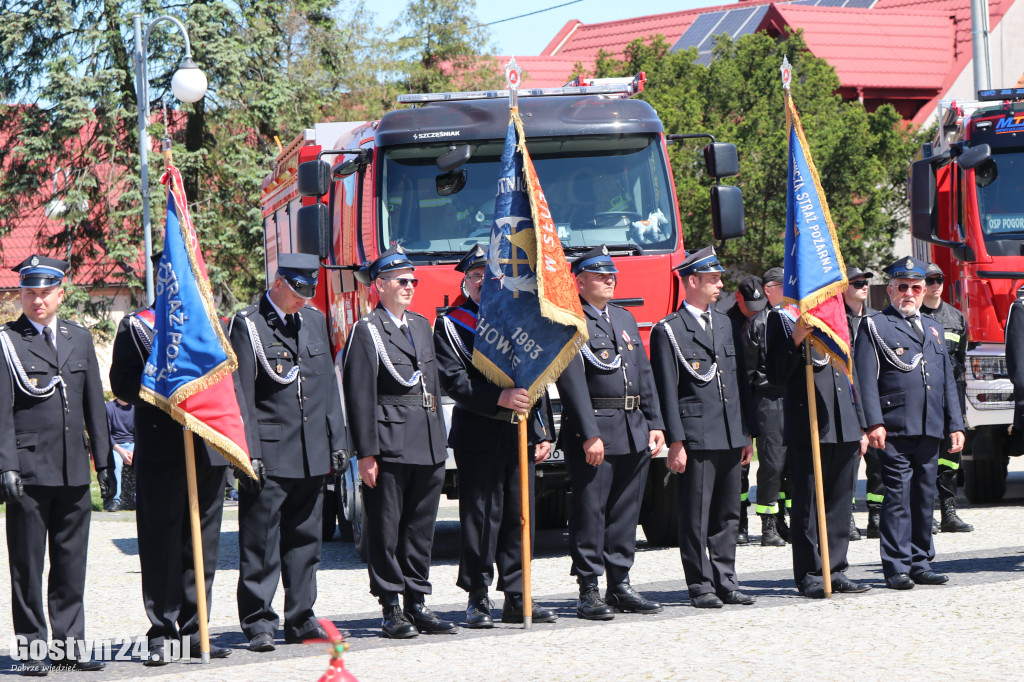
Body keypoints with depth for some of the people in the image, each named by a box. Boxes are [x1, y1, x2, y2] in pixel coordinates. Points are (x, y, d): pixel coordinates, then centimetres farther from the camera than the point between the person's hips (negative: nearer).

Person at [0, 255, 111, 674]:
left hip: (73, 470, 4)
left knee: (71, 562, 8)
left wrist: (103, 461, 13)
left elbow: (93, 404, 16)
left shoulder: (80, 338, 13)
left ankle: (70, 641, 14)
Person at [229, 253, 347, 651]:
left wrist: (335, 442, 13)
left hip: (312, 454, 6)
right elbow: (241, 397, -9)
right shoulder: (247, 326, -5)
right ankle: (259, 623, -1)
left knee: (305, 540, 10)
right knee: (261, 543, -4)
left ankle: (301, 621, 16)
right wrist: (248, 455, -15)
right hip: (269, 454, -6)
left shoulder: (315, 321, 14)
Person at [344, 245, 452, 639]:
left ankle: (417, 604, 16)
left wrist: (440, 443, 17)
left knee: (421, 527, 10)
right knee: (386, 530, -2)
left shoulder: (422, 326, 17)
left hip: (428, 446, 7)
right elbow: (360, 396, -9)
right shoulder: (367, 331, -5)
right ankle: (391, 611, 2)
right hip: (390, 444, -7)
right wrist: (366, 453, -14)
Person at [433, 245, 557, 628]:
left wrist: (544, 433, 10)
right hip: (478, 435, -5)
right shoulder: (450, 325, 1)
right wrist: (499, 398, -24)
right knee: (480, 517, -4)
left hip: (520, 435, 5)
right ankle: (478, 600, 2)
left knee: (519, 516, 5)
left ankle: (517, 597, 11)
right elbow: (453, 381, -11)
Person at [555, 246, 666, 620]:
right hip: (593, 429, -7)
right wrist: (590, 434, -20)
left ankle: (621, 586, 16)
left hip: (635, 431, 7)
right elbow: (573, 383, -14)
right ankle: (589, 592, -1)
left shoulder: (625, 318, 18)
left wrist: (655, 424, 9)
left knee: (626, 511, 10)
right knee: (590, 511, -4)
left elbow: (645, 374, 17)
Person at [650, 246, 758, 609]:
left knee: (727, 516, 10)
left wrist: (748, 432, 15)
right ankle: (701, 587, 2)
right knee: (696, 518, -3)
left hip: (730, 438, 6)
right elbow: (667, 391, -8)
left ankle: (725, 582, 16)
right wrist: (676, 442, -14)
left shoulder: (725, 323, 17)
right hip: (696, 437, -6)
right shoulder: (668, 331, -4)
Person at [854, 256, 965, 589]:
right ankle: (896, 568, -6)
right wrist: (873, 423, -16)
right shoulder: (874, 326, 2)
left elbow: (947, 380, 22)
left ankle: (920, 564, 15)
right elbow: (866, 379, -6)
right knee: (898, 498, -8)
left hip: (930, 431, 6)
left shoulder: (933, 328, 21)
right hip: (895, 432, -6)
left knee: (924, 498, 8)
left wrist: (955, 424, 14)